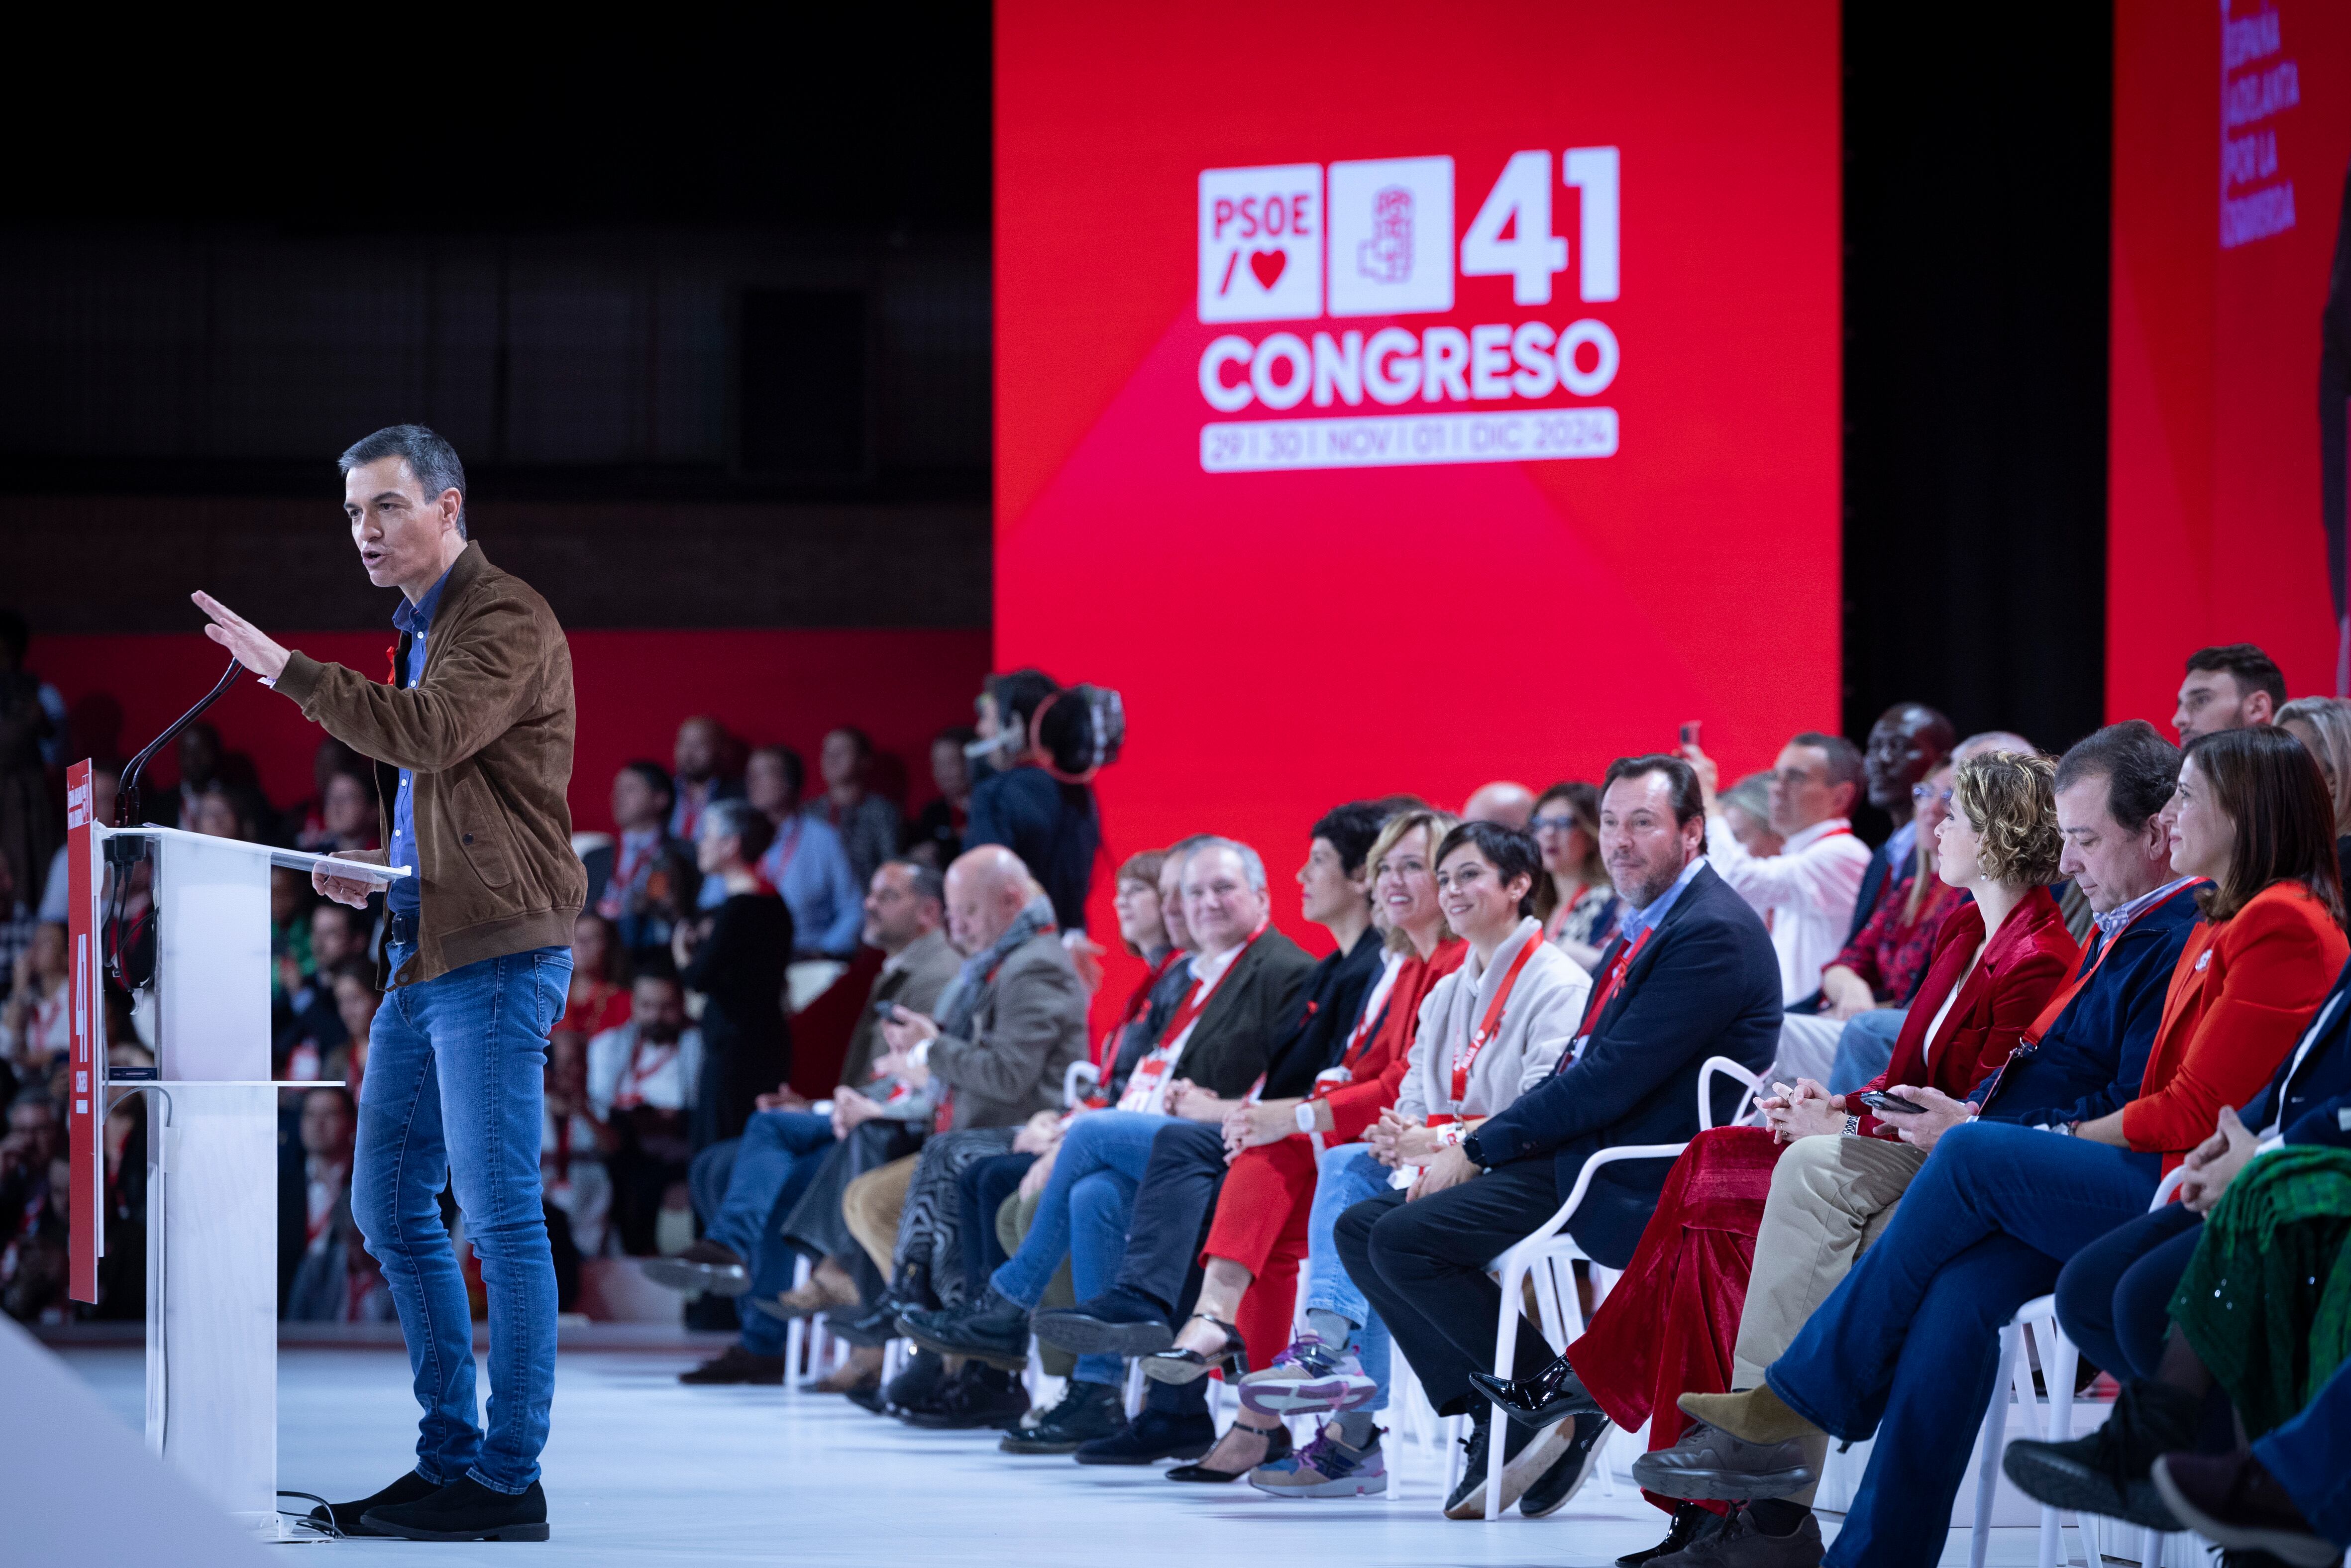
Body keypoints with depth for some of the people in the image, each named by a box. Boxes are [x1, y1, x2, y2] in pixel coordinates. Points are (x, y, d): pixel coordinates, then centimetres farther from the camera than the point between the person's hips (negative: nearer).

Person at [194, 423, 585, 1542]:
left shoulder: (506, 621, -10)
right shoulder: (424, 626, 21)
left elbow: (431, 734, -27)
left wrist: (286, 670, -26)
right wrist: (376, 868, 13)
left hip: (496, 952, -10)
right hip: (426, 954, 10)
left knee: (500, 1214, -9)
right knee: (388, 1207, 12)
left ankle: (510, 1481, -6)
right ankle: (449, 1459, 18)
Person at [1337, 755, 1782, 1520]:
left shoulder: (1714, 933, -14)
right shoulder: (1643, 927, 19)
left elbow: (1614, 1079, -20)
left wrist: (1480, 1150, -14)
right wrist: (1473, 1149, 3)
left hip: (1632, 1184, -11)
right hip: (1576, 1154, 11)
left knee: (1406, 1239, -21)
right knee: (1364, 1227, 4)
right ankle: (1499, 1424, -3)